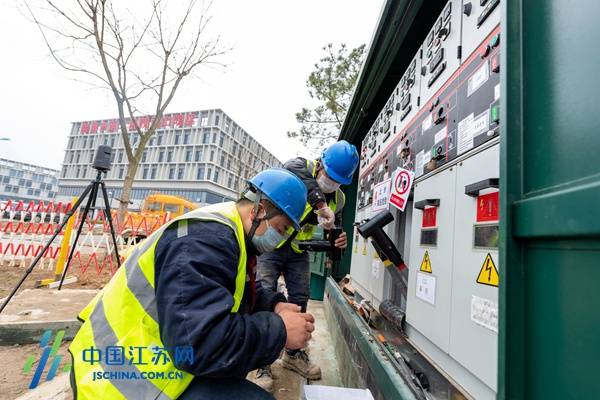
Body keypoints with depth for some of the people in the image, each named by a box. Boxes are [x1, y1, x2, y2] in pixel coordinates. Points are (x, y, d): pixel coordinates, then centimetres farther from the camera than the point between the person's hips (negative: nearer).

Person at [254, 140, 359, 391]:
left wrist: (339, 241, -20)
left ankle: (293, 354, 27)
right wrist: (321, 206, -53)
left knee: (300, 299, 7)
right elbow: (296, 173, -43)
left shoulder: (338, 199, -3)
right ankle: (262, 363, 6)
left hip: (298, 250, 5)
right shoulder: (302, 166, -18)